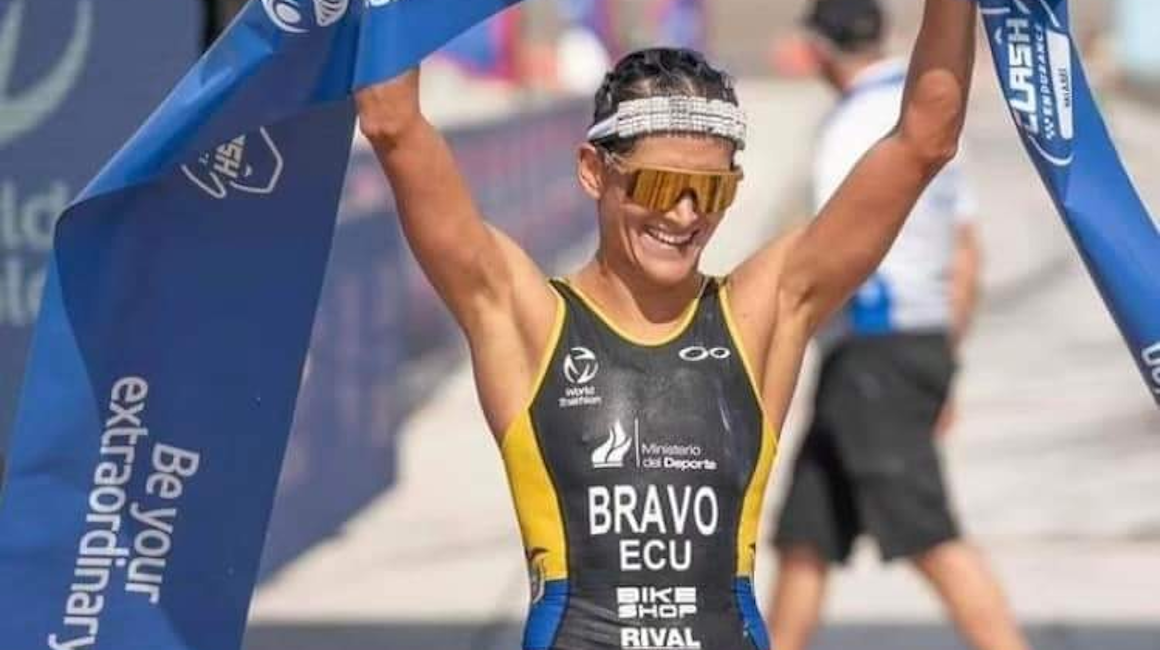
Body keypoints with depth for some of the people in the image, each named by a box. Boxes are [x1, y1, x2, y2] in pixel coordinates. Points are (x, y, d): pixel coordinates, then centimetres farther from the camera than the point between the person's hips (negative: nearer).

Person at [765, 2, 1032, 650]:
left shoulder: (859, 124, -12)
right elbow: (967, 263, 19)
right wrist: (941, 373, 23)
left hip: (873, 353, -9)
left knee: (931, 540, -12)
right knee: (804, 539, 11)